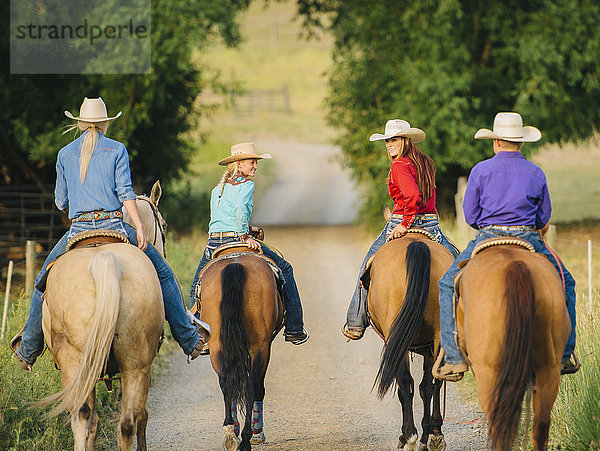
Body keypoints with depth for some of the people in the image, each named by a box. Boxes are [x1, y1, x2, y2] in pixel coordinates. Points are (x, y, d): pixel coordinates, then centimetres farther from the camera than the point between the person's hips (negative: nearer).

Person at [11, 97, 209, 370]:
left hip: (78, 229, 2)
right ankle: (189, 340, 8)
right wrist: (140, 229, -10)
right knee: (163, 274, 12)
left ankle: (28, 350, 23)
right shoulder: (117, 150, 5)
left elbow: (60, 202, 17)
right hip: (114, 224, -2)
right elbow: (125, 192, -6)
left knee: (44, 281, 21)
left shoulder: (65, 154, 12)